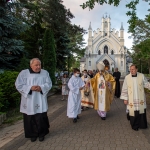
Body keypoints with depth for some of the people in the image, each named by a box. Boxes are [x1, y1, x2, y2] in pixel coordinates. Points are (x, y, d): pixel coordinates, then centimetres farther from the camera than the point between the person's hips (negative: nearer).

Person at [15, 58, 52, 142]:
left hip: (41, 101, 1)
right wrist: (30, 88, -19)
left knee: (41, 117, 3)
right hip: (29, 101, -1)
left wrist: (41, 87, -17)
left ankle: (41, 133, 24)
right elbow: (19, 85, -6)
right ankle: (33, 134, 27)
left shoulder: (45, 73, 4)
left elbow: (49, 84, 2)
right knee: (30, 119, 8)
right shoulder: (24, 73, -2)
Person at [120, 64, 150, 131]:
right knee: (133, 111, 4)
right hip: (131, 99, -1)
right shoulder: (127, 77, -7)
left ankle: (142, 125, 31)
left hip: (140, 98, 1)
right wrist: (125, 98, -3)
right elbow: (124, 89, -2)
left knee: (141, 110, 11)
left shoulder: (142, 76, -4)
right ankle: (135, 125, 24)